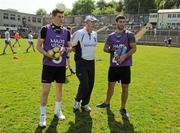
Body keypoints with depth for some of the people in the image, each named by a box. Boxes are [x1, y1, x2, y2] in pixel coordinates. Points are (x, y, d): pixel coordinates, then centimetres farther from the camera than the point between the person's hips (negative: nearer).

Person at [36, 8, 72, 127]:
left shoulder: (66, 31, 4)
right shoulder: (45, 29, -6)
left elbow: (70, 47, 10)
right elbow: (38, 46, -2)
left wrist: (64, 49, -13)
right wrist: (46, 54, -20)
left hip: (61, 65, 4)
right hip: (48, 64, -3)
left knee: (59, 88, 14)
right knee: (45, 90, -3)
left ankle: (58, 110, 33)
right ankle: (43, 115, 14)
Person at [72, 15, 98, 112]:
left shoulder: (95, 34, 8)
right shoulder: (79, 33, -11)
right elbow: (72, 46, -1)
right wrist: (78, 53, -1)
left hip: (91, 62, 6)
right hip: (81, 62, -6)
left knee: (90, 85, 8)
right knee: (84, 85, -10)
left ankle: (85, 104, 26)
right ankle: (77, 100, 20)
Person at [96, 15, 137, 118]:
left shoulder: (129, 34, -2)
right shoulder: (111, 36, 9)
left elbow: (134, 48, -8)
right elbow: (105, 48, 13)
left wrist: (124, 56, -20)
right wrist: (113, 51, -7)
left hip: (125, 65, -3)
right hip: (113, 65, 3)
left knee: (125, 87, 4)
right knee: (111, 85, 14)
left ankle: (123, 108, 18)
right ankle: (107, 103, 34)